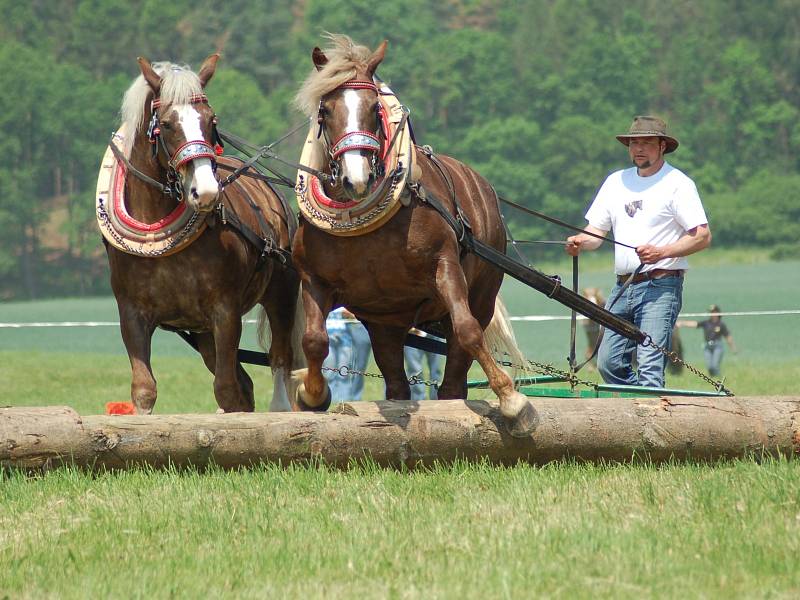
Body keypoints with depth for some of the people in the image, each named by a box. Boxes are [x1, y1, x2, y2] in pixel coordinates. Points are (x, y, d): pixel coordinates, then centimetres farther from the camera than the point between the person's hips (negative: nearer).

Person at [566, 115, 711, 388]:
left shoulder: (677, 184, -3)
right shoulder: (616, 181, 16)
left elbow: (703, 237, -9)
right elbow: (597, 231, 16)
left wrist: (660, 253, -21)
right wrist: (580, 242, -8)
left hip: (660, 286, -7)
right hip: (623, 286, 7)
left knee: (649, 368, -16)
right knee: (609, 364, 4)